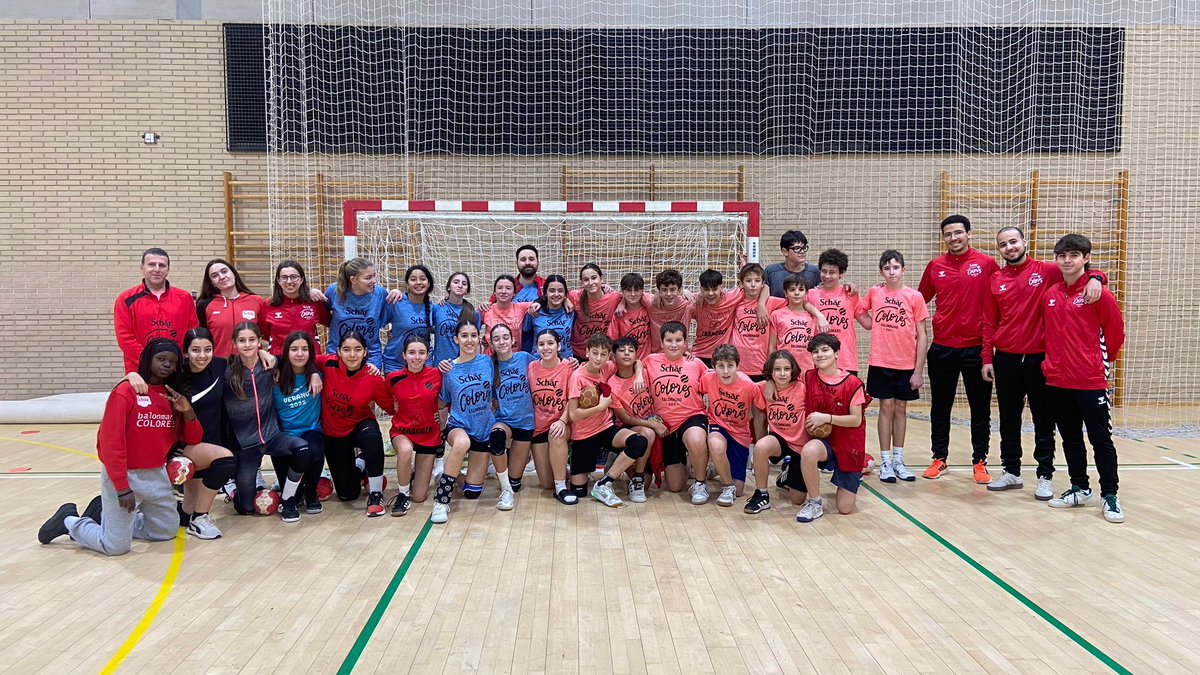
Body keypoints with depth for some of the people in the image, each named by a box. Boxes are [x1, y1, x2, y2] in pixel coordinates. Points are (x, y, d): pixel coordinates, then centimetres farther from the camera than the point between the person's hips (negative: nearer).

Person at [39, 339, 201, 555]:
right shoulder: (125, 391, -15)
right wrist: (122, 488, -20)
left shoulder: (173, 396, 5)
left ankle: (107, 516, 28)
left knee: (168, 531, 16)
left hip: (157, 475, 7)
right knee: (116, 546, -2)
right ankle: (69, 521, 23)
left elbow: (193, 439, 6)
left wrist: (188, 412, -13)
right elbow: (111, 443, -18)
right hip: (125, 475, -7)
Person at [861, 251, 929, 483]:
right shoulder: (874, 293, 1)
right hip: (880, 363, 0)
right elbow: (868, 323, 15)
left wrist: (919, 370, -6)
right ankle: (885, 462, 10)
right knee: (886, 407, 3)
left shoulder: (914, 297, -4)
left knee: (900, 409, 9)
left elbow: (922, 336, -3)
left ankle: (898, 460, 20)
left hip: (907, 365, 0)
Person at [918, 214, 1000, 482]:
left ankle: (980, 462, 18)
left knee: (980, 408, 6)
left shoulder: (986, 264, -3)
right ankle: (939, 458, 22)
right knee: (940, 407, 10)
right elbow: (921, 299, 13)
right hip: (942, 347, 2)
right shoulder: (935, 266, 5)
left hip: (977, 347, -2)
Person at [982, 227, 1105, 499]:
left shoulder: (1047, 271, -3)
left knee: (1043, 422, 6)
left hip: (1040, 359, -3)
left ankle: (1045, 477, 16)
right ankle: (1011, 472, 24)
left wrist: (1094, 278, -27)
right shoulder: (995, 280, 6)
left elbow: (1084, 272, -3)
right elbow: (989, 323, 7)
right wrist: (987, 359, 3)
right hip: (1006, 361, 3)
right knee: (1009, 421, 12)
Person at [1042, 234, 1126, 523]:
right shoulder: (1050, 294, 7)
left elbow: (1115, 332, -2)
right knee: (1070, 438, 15)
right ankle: (1079, 489, 28)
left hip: (1091, 382, -5)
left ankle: (1109, 496, 14)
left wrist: (1101, 361, 5)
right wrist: (1053, 362, 10)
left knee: (1101, 439, 3)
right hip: (1057, 381, 5)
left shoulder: (1098, 292, -8)